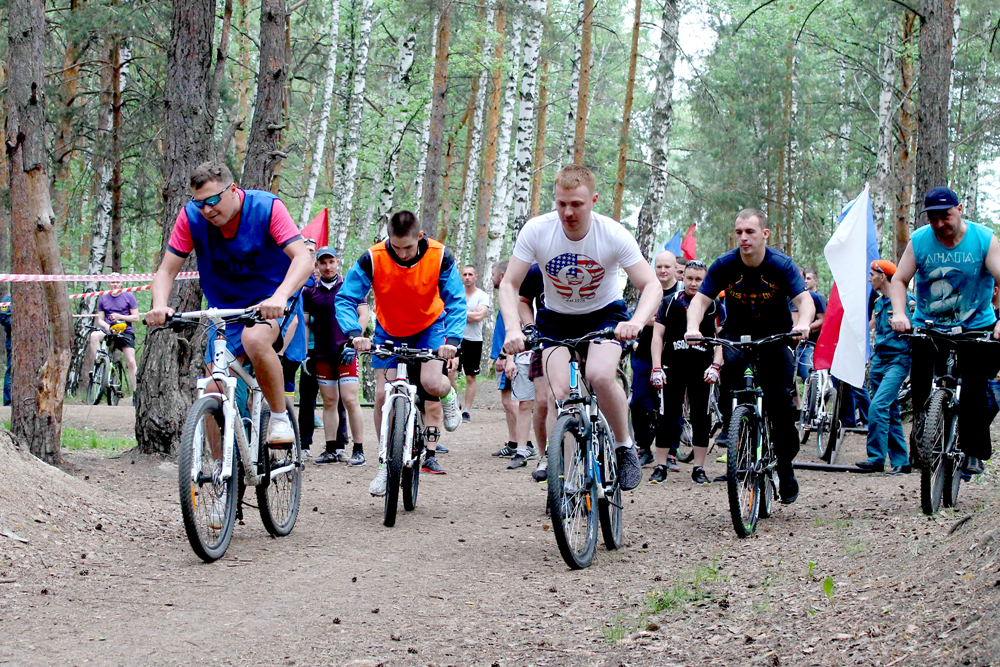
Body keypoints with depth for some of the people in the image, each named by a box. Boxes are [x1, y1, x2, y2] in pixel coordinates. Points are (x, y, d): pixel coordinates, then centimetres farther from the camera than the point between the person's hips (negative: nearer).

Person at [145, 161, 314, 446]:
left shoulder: (267, 207, -20)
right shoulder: (191, 217, -12)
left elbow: (303, 258, -30)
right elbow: (167, 270, -10)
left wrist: (279, 297, -49)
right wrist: (159, 306, -32)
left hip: (270, 302, -4)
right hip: (226, 309, 4)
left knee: (254, 339, -37)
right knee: (214, 394, -4)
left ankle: (280, 418, -19)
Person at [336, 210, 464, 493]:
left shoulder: (439, 257, -25)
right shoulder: (373, 259, -26)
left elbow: (456, 301, -21)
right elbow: (345, 299, -23)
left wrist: (452, 339, -37)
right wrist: (355, 334, -40)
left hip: (430, 326, -1)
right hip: (389, 331, 1)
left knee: (431, 383, -25)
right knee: (382, 395, -7)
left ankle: (447, 396, 14)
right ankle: (386, 464, 8)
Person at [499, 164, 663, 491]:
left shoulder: (613, 234, -23)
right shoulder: (536, 231, -20)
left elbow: (651, 285, -23)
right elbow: (509, 284, -16)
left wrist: (637, 322, -43)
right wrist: (513, 329, -34)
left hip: (604, 314, -1)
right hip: (557, 318, 1)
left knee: (600, 376, -29)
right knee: (560, 392, -19)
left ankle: (625, 448, -5)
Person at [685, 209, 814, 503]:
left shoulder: (782, 265, -16)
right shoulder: (724, 265, -13)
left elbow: (804, 299, -26)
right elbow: (700, 299, -18)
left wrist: (802, 323, -48)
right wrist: (693, 328, -39)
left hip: (775, 335, -1)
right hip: (737, 333, 1)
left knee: (781, 399, -14)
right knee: (730, 364, -33)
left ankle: (785, 465, 4)